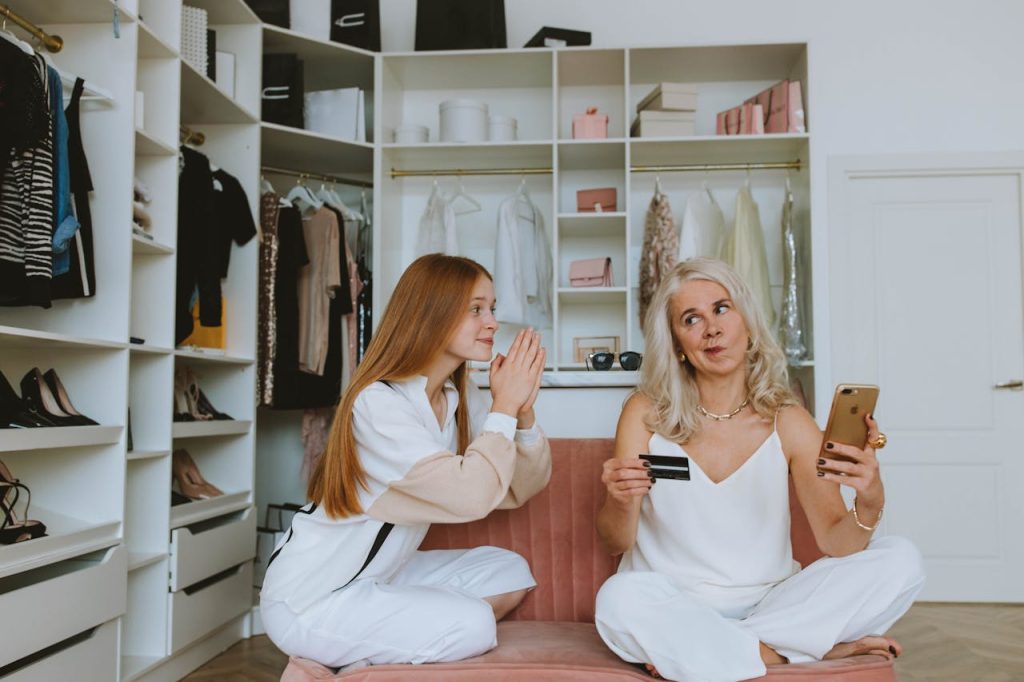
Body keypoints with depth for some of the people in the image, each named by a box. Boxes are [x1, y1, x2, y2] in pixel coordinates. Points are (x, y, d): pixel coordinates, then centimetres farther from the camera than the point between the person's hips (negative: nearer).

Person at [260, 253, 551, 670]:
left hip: (377, 574, 8)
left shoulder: (462, 398, 0)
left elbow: (519, 489, -3)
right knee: (473, 625, -19)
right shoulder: (379, 403, -24)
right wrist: (503, 407, -22)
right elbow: (470, 496, -33)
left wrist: (523, 411, -18)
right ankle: (341, 665, 1)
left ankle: (370, 652, 4)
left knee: (510, 573, 2)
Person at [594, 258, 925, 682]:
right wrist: (620, 503, -26)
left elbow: (836, 543, -6)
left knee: (901, 562, -14)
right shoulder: (646, 414, -5)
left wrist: (869, 504, -27)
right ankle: (823, 646, -16)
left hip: (770, 602, 2)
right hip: (675, 607, -2)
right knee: (619, 599, -34)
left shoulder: (789, 424, -2)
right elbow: (616, 542, -4)